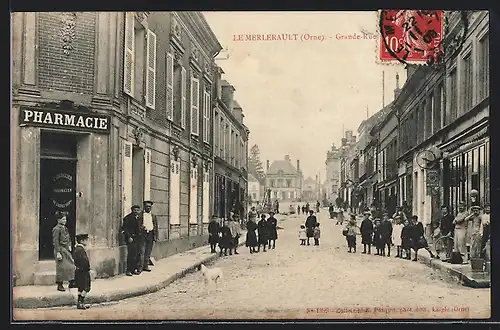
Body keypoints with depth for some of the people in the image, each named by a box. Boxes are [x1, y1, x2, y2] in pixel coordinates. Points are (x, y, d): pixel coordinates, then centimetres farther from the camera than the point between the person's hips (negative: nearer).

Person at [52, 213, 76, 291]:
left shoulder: (65, 228, 11)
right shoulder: (56, 229, -14)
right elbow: (55, 242, -18)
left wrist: (69, 245, 10)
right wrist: (58, 253, -21)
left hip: (66, 250, 8)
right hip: (61, 250, -8)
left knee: (71, 265, 7)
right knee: (61, 267, -2)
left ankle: (71, 283, 15)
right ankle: (59, 285, 7)